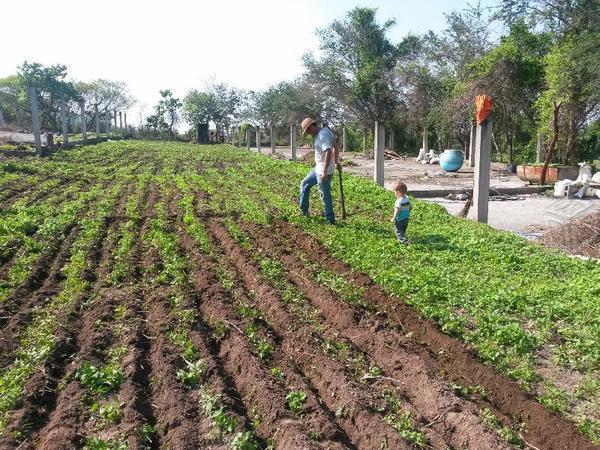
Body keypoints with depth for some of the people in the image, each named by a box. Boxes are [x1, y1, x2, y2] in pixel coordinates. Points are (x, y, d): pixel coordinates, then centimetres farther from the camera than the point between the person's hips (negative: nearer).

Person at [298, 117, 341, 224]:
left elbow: (328, 152, -32)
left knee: (325, 195, -1)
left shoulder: (322, 135, -21)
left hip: (324, 171, -11)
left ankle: (330, 219, 12)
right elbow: (336, 147, 20)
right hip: (318, 169, 11)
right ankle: (303, 211, 26)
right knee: (304, 184, 20)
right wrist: (336, 162, 25)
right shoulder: (324, 131, 10)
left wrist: (325, 172, -32)